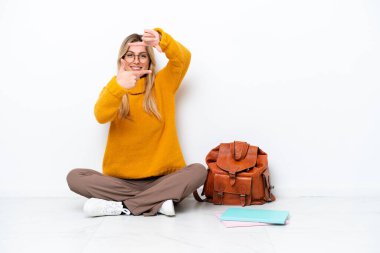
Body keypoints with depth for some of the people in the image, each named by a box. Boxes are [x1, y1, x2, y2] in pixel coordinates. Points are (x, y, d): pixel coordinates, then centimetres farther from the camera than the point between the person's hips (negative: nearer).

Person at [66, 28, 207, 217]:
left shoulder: (162, 84, 10)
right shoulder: (112, 89, 7)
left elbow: (183, 58, -8)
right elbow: (101, 116, -15)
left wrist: (161, 39, -28)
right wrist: (118, 86, -35)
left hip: (162, 178, 0)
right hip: (120, 180, 0)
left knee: (199, 171, -26)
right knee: (74, 177, -22)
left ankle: (121, 206, -26)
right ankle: (157, 202, -25)